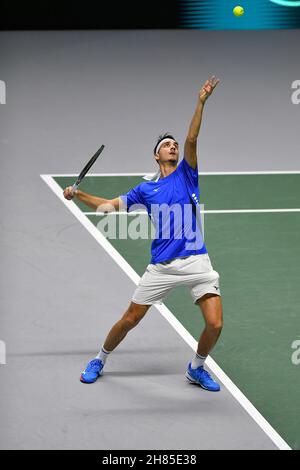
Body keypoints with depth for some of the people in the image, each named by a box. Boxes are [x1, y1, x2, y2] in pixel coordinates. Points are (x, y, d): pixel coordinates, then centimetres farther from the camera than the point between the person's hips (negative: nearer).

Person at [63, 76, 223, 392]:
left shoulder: (187, 174, 8)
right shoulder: (146, 190, 12)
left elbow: (191, 141, -8)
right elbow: (110, 205, 20)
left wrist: (201, 103, -21)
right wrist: (77, 194, 11)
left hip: (196, 261, -1)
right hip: (162, 266, 1)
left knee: (215, 324, -12)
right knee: (130, 319, 5)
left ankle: (196, 368, 15)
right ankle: (100, 360, 30)